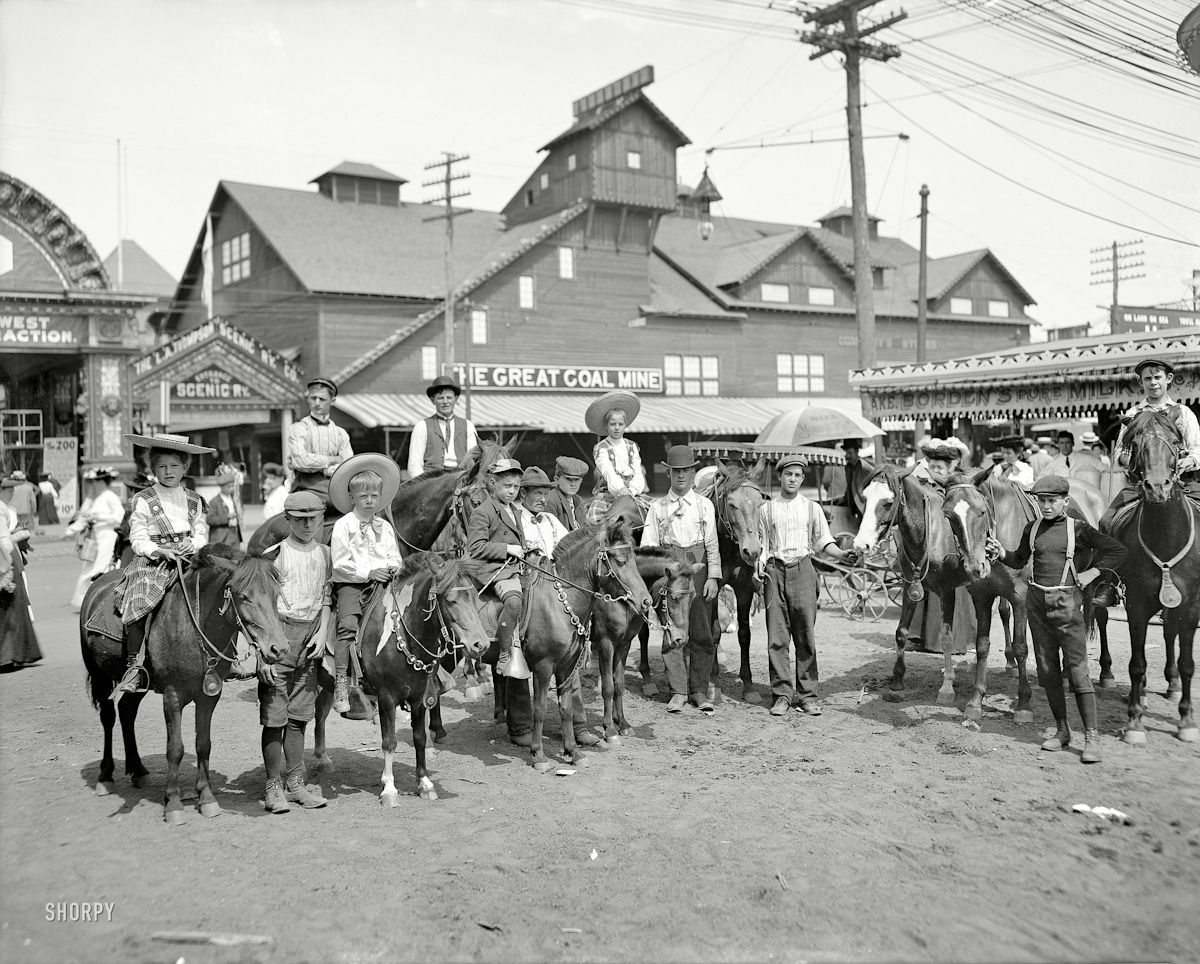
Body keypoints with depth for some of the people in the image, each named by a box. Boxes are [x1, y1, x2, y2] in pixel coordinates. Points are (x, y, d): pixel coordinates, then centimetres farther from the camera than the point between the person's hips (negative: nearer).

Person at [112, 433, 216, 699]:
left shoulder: (194, 500, 14)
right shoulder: (143, 500, 3)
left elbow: (202, 533, 12)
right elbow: (138, 541, -1)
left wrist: (194, 544, -11)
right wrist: (161, 551, -19)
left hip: (189, 558, 3)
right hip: (152, 560, -3)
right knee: (139, 606, -27)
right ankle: (133, 666, -20)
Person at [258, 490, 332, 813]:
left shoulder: (326, 555, 10)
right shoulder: (275, 554, -6)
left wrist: (322, 633, -2)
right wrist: (262, 652, -13)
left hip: (310, 639, 4)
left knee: (299, 715, 10)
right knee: (274, 716, -2)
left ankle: (295, 782, 19)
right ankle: (274, 786, 8)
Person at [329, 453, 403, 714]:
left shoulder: (385, 527, 16)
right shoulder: (343, 526, 2)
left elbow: (395, 557, 17)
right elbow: (340, 564, -5)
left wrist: (393, 567, -7)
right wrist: (368, 573, -16)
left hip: (383, 583, 4)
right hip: (350, 585, -4)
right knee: (348, 625, -23)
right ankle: (341, 683, -19)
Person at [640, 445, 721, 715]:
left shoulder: (705, 505, 8)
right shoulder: (657, 507, 8)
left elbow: (712, 544, 4)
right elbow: (648, 546, 4)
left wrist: (713, 577, -5)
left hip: (698, 569, 0)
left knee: (702, 632, 1)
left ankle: (700, 690, 12)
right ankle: (678, 691, 9)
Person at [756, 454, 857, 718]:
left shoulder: (812, 508, 10)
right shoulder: (766, 509, 9)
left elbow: (823, 542, 10)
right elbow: (762, 545, 10)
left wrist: (843, 554, -7)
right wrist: (758, 570, -5)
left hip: (802, 570, 0)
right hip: (775, 570, 0)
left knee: (805, 635, -1)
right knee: (777, 637, 0)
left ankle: (807, 694, 6)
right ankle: (782, 694, 7)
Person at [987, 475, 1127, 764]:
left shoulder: (1078, 529, -5)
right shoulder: (1033, 529, 7)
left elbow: (1119, 551, 0)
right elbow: (1019, 560, 18)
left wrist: (1092, 572, -7)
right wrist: (1001, 553, -1)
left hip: (1066, 601, -5)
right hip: (1037, 601, 5)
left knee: (1077, 669, -7)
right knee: (1047, 670, 9)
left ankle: (1091, 737, -1)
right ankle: (1061, 731, 20)